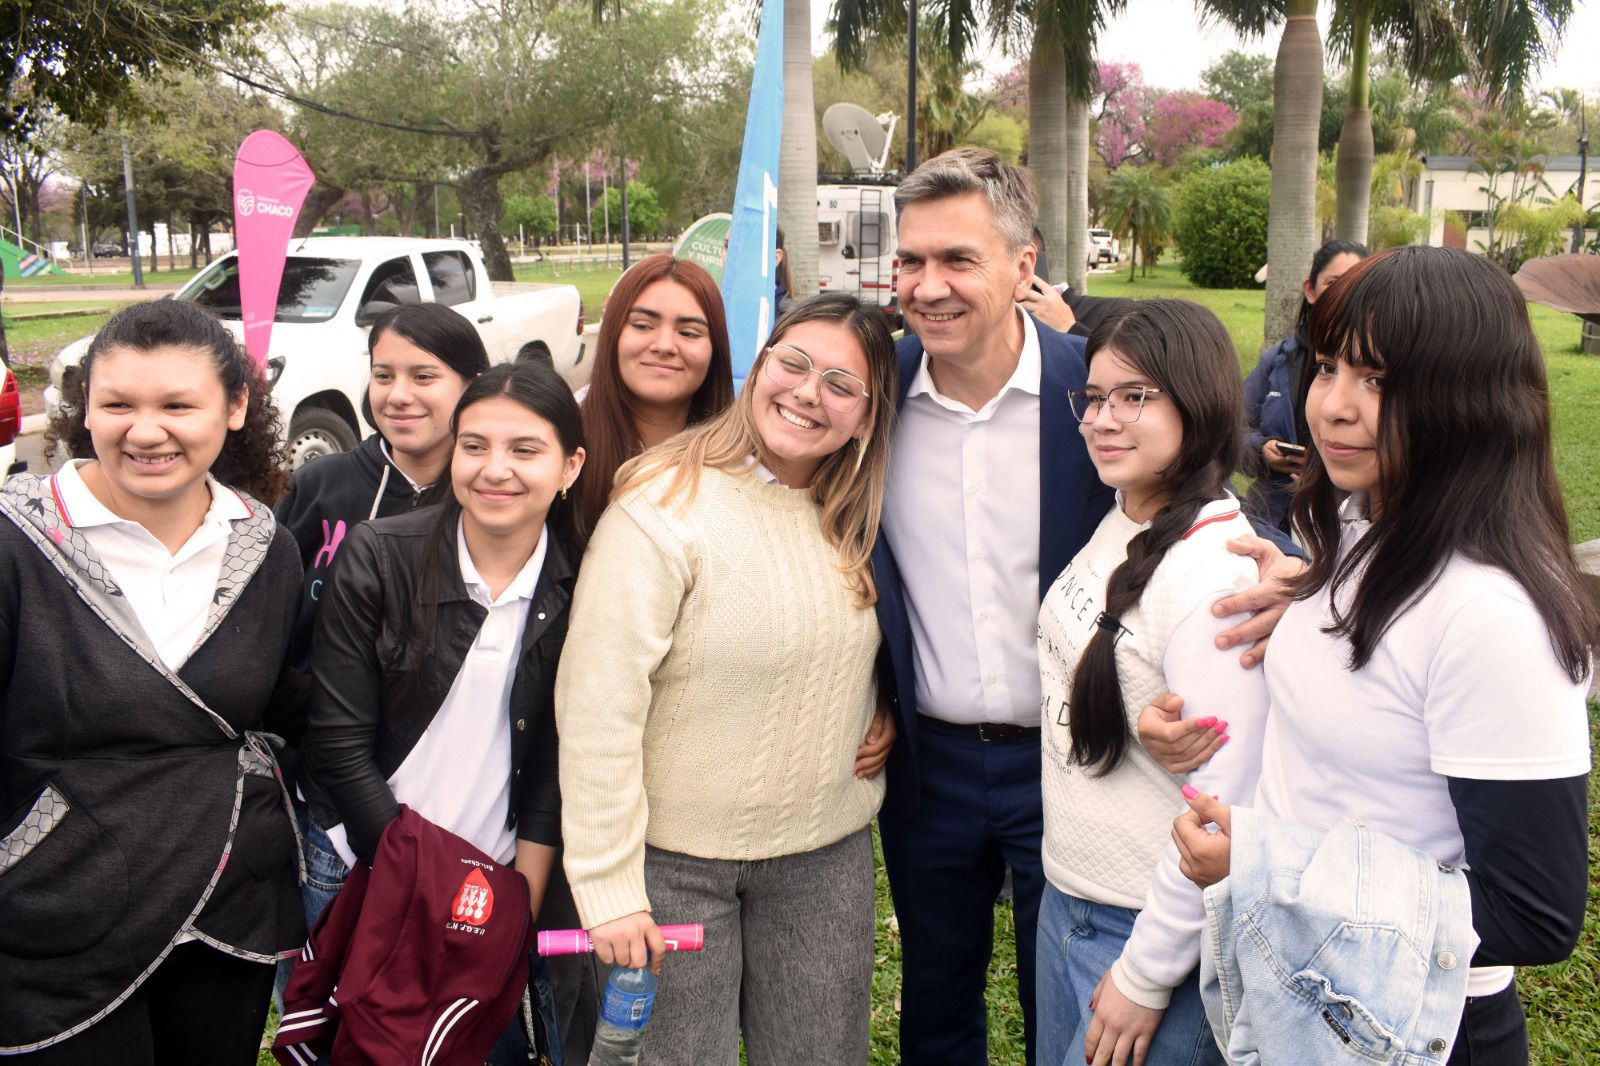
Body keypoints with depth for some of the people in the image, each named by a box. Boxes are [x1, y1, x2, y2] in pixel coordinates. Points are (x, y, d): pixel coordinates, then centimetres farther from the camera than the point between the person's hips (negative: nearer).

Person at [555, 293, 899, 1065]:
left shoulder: (858, 518, 2)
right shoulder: (666, 504, -17)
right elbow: (597, 704, -19)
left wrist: (889, 710, 0)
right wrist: (609, 886, -18)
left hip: (829, 854, 5)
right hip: (675, 858, -5)